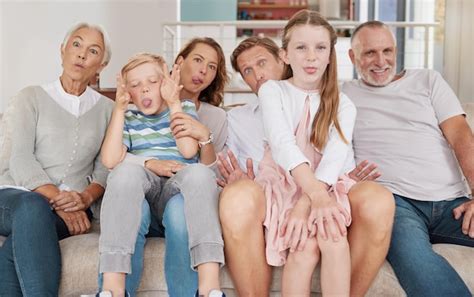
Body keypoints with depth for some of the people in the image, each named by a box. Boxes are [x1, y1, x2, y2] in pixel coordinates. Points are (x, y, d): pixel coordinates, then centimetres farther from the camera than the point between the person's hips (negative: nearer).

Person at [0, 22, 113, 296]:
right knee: (32, 207, -38)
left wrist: (86, 197, -16)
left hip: (74, 208, 1)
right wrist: (56, 199, -18)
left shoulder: (106, 109, 16)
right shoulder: (32, 97, 10)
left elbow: (106, 169, 6)